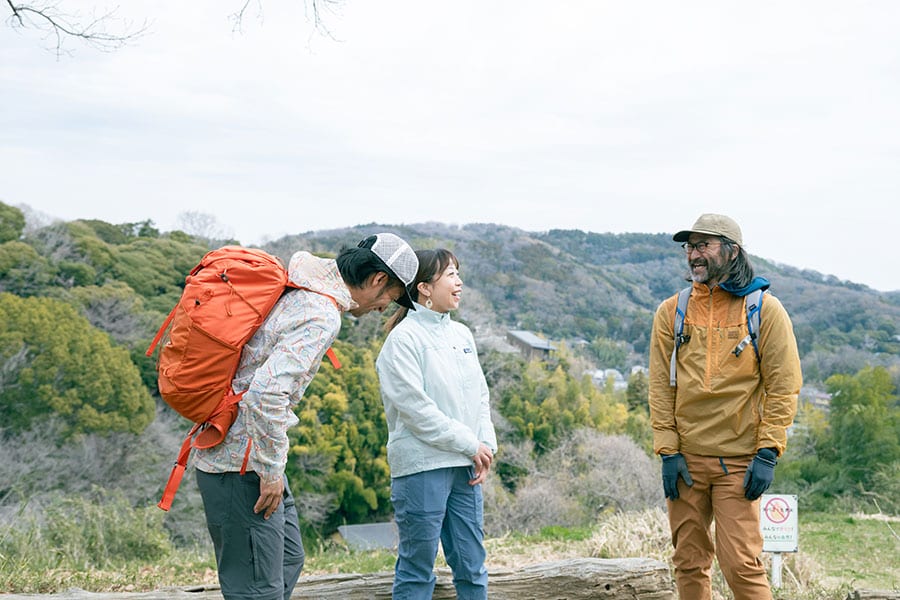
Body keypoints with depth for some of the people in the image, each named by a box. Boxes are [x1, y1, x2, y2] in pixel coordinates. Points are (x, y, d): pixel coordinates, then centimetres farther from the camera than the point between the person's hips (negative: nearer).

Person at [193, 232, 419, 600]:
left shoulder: (296, 290, 9)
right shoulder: (322, 317, -21)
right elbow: (266, 392, -31)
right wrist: (271, 471, -21)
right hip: (242, 464, -10)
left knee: (288, 559, 21)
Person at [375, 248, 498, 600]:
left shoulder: (462, 334, 12)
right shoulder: (404, 337, -9)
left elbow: (480, 396, 15)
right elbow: (415, 407, -15)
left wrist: (486, 445, 0)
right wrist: (470, 444, -11)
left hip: (465, 466, 7)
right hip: (422, 466, -7)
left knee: (472, 564, 11)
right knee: (417, 569, 2)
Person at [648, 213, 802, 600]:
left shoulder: (765, 310, -2)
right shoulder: (671, 312, 6)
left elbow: (783, 386, -3)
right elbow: (661, 386, 5)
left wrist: (767, 453, -10)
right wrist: (668, 451, -3)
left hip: (739, 461, -3)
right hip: (685, 458, 3)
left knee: (741, 564, -8)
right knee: (689, 563, 8)